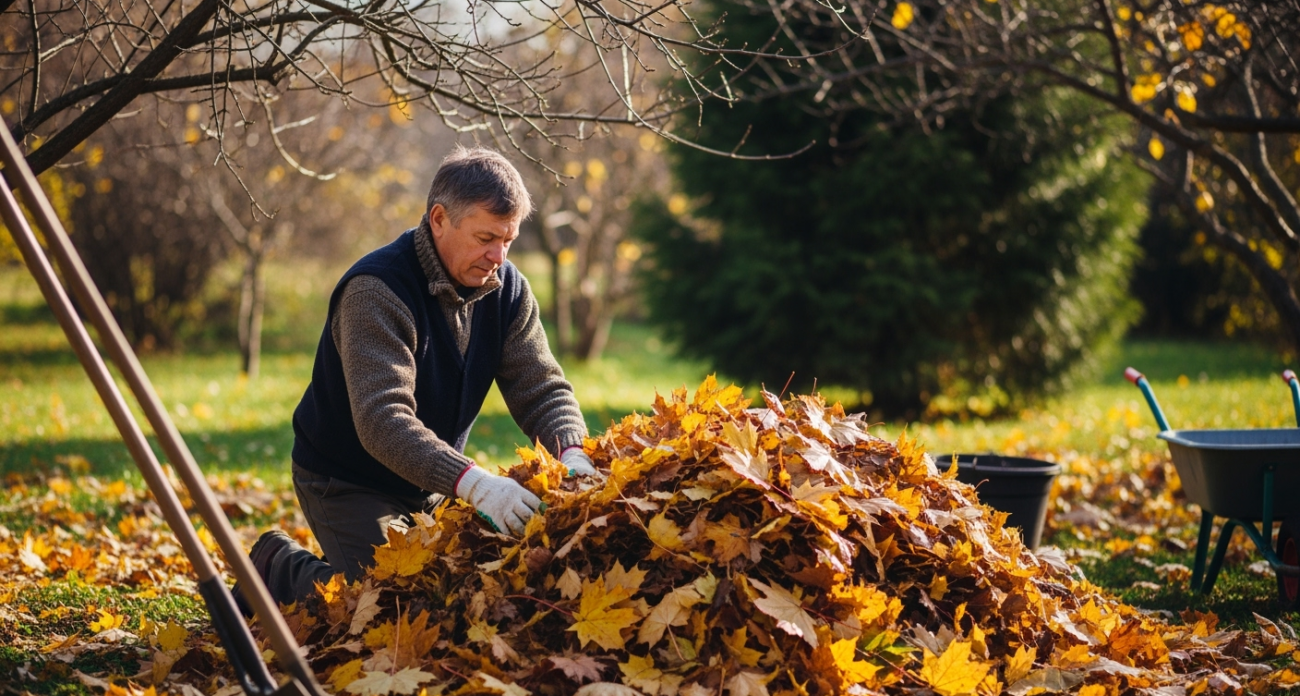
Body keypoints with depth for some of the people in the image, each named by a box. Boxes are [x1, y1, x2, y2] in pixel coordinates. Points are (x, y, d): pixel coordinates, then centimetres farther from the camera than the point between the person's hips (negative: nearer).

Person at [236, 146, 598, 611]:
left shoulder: (506, 288, -6)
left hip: (432, 484, 7)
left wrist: (572, 455, -31)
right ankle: (280, 569, 10)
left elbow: (542, 390, -9)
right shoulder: (376, 290, -28)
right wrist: (472, 483, -52)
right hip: (347, 481, -7)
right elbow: (382, 421, -39)